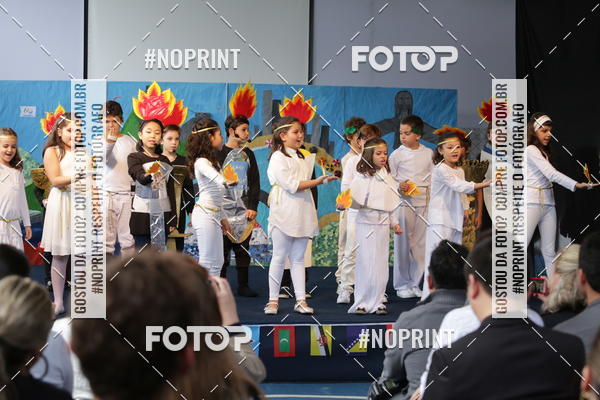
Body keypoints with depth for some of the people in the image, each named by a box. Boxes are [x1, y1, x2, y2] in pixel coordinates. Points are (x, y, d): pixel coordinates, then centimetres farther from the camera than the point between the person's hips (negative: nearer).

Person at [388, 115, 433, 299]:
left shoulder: (429, 153, 8)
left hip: (424, 202, 3)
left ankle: (415, 283, 13)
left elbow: (433, 177, 14)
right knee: (403, 244, -1)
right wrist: (399, 186, -17)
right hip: (404, 202, -3)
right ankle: (402, 285, 8)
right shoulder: (397, 154, 0)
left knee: (421, 243, 4)